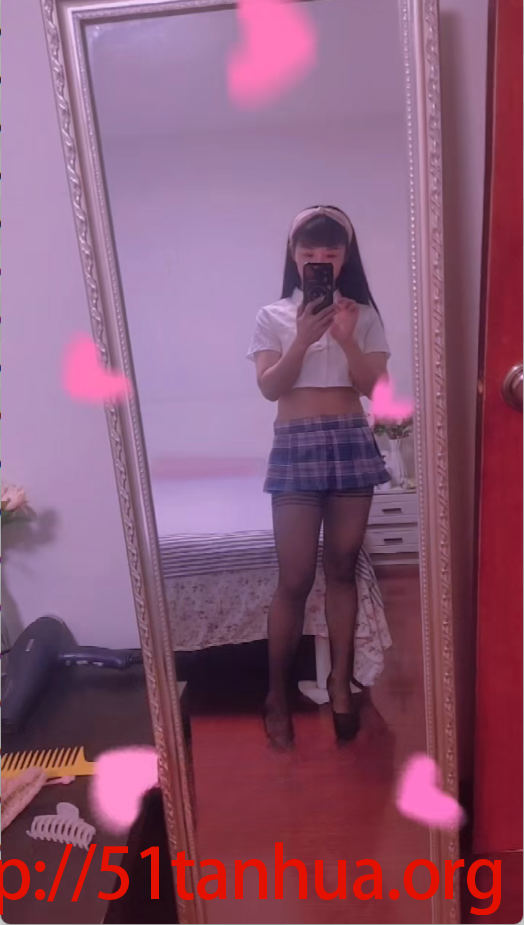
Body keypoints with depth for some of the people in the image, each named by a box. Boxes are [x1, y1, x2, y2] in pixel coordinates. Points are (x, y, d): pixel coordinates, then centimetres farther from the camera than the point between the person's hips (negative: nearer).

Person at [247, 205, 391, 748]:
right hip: (296, 445, -2)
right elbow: (269, 388, -5)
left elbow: (373, 386, 0)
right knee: (295, 579, -1)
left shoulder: (364, 316, 9)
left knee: (342, 569, 8)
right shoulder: (273, 316, 6)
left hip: (352, 443, 2)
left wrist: (346, 338, -13)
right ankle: (277, 694, 17)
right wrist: (303, 340, -17)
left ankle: (340, 684, 24)